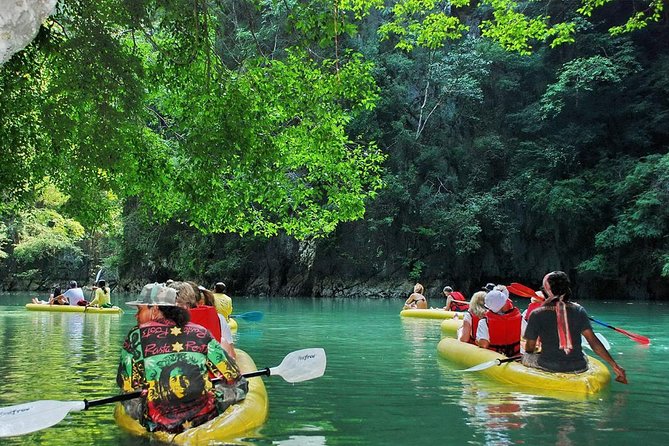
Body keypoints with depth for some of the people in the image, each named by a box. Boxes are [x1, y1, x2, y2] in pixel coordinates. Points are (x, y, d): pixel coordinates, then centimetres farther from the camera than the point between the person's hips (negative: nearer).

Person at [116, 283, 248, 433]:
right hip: (204, 419, 2)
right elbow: (237, 382, 2)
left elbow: (128, 389, 2)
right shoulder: (201, 333, 2)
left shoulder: (136, 336, -1)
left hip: (157, 425, -1)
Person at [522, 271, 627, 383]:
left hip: (548, 366, -3)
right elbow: (593, 340, -8)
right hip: (578, 368, 4)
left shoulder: (537, 315, -10)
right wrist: (614, 365, -3)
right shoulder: (578, 310, -5)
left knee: (525, 357, 24)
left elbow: (529, 348, -2)